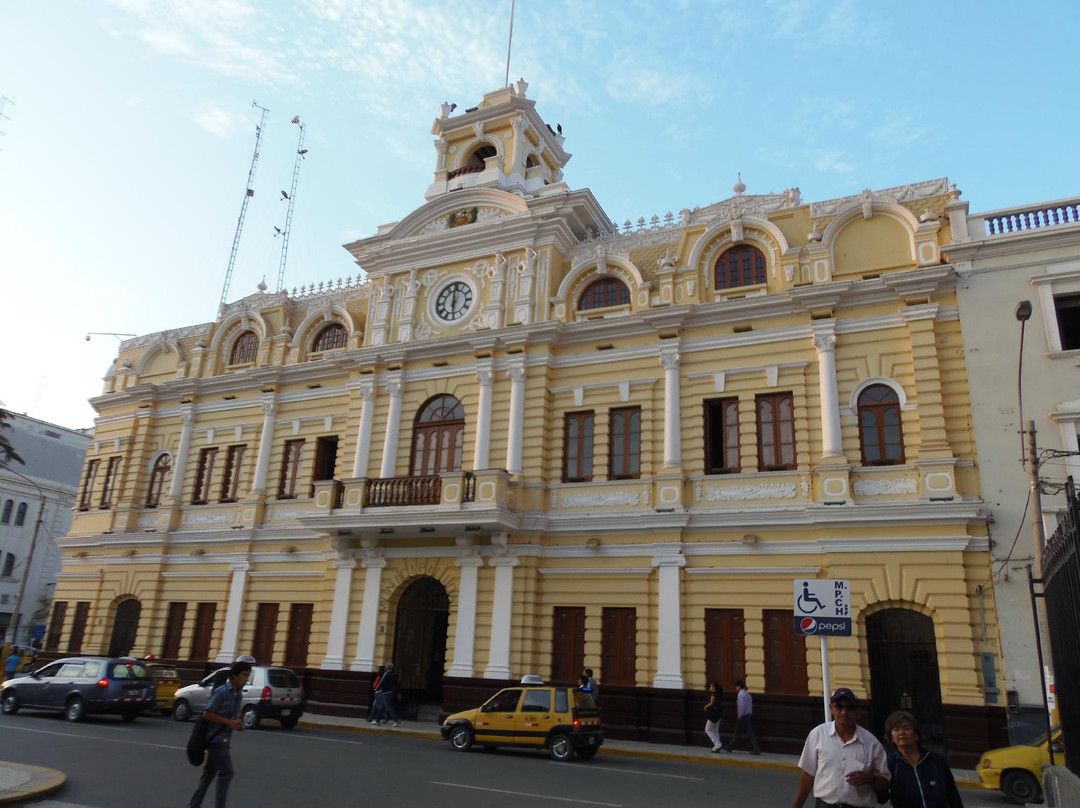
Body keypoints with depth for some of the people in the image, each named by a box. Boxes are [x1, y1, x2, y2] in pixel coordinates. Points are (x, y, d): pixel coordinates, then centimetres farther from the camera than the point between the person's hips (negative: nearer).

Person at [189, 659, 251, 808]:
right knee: (226, 772, -10)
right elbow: (207, 714, -18)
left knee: (209, 774, 15)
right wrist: (230, 722, -20)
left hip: (224, 739, 9)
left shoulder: (238, 694, 9)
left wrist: (238, 723, 0)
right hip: (216, 738, -9)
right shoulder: (221, 692, -17)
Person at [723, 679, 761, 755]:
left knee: (737, 733, 4)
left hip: (742, 717, -8)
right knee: (750, 733, 7)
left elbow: (742, 706, -23)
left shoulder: (740, 694, -15)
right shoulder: (748, 694, 12)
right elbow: (750, 706, 14)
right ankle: (756, 750, 2)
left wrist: (739, 716, -14)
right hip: (749, 716, 8)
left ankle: (730, 747, 17)